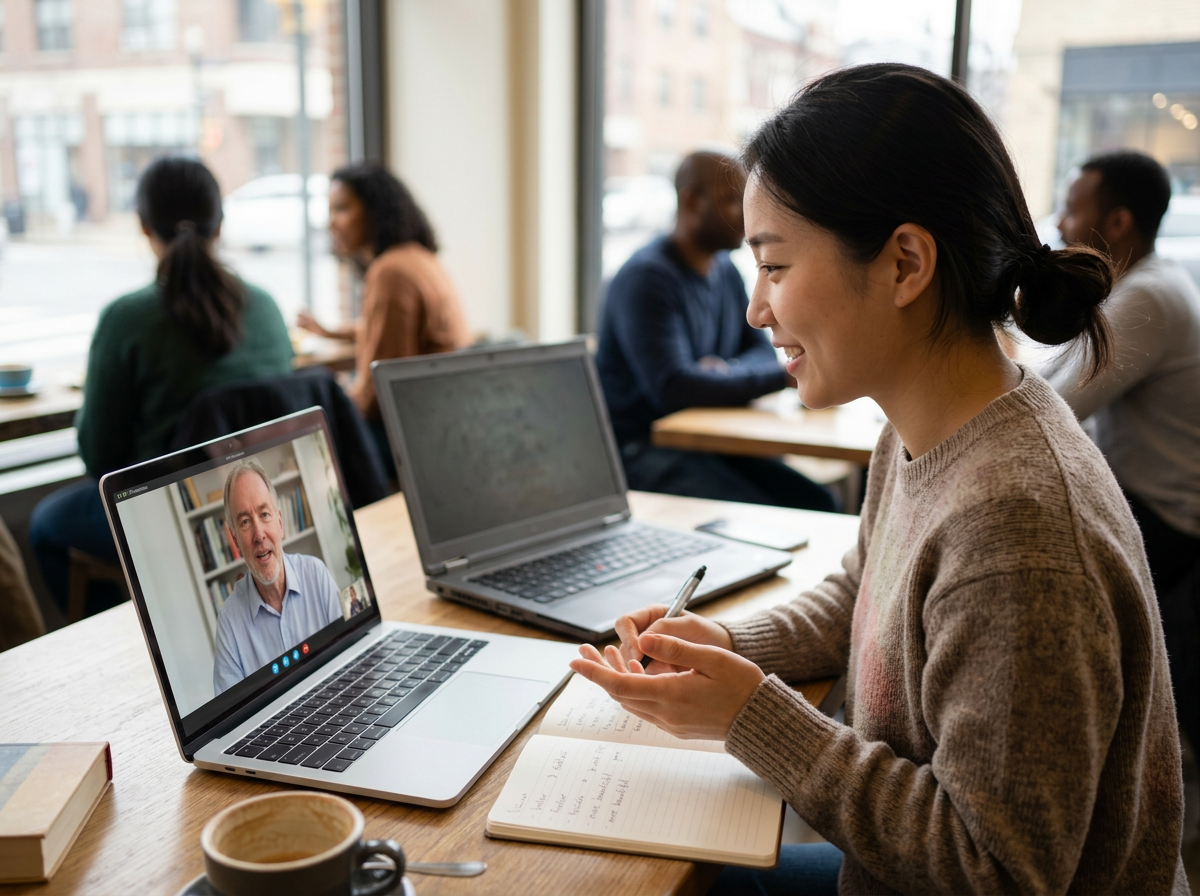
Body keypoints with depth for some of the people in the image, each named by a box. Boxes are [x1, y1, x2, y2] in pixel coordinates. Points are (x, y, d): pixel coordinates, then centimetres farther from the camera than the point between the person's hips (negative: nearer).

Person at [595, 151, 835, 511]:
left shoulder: (726, 271, 12)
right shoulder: (646, 278, -15)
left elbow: (762, 351, 14)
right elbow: (673, 387, -26)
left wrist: (727, 370, -12)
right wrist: (787, 376, -25)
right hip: (642, 450, -8)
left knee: (818, 505, -11)